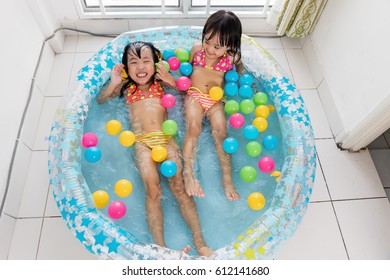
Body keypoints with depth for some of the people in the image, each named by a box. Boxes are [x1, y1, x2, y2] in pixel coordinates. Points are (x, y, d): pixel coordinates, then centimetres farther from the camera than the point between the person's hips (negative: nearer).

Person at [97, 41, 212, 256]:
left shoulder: (160, 82, 18)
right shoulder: (125, 86, 19)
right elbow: (100, 100, 24)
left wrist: (171, 81, 3)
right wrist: (113, 83, 6)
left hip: (166, 138, 1)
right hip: (142, 142, 0)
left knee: (179, 187, -16)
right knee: (153, 191, -22)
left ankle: (200, 243, -21)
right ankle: (161, 247, -30)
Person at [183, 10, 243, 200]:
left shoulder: (231, 57, -6)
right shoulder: (196, 50, -5)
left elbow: (240, 69, 19)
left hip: (215, 100, 1)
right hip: (194, 95, 0)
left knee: (221, 133, -15)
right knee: (193, 128, -24)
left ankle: (227, 178, -14)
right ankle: (188, 172, -23)